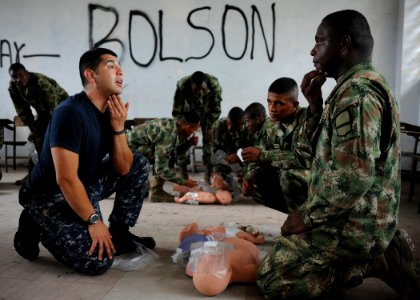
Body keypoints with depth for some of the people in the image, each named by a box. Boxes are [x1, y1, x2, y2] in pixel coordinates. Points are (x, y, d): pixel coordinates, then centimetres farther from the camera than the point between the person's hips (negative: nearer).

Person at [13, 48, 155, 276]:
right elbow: (66, 179, -28)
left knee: (139, 164, 0)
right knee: (98, 261, -21)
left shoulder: (111, 112, 0)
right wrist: (94, 221, -21)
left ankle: (119, 232, 8)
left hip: (86, 185, 8)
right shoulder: (70, 113, -25)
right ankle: (36, 226, 3)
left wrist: (119, 128, -15)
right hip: (51, 195, -8)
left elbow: (123, 169, -3)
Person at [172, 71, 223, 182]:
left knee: (209, 140, -9)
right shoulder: (182, 85, -33)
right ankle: (184, 180, 3)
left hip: (208, 112, 0)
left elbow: (216, 109, -18)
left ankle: (207, 180, 0)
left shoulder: (214, 84, -32)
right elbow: (177, 111, -23)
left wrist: (210, 127, -16)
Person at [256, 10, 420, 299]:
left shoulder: (356, 92, -20)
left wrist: (308, 216, -17)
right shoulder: (367, 85, 13)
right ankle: (383, 252, 10)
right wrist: (315, 104, 4)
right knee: (285, 252, 23)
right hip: (363, 218, 10)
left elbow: (355, 174, -29)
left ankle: (375, 262, -4)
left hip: (353, 225, -10)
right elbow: (330, 148, 16)